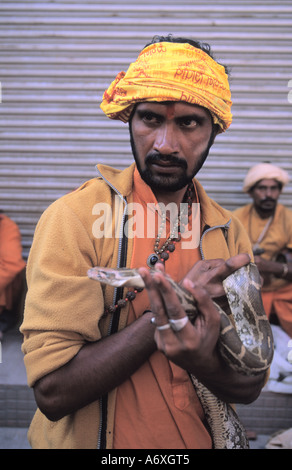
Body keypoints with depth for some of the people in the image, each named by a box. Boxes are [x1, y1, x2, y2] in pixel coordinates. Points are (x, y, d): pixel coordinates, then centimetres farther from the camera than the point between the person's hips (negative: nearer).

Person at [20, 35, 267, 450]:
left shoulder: (230, 235, -8)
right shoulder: (75, 217, -21)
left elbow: (250, 386, -7)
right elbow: (52, 391, -25)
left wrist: (203, 360, -28)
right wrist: (174, 305, -27)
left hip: (205, 439, 4)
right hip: (91, 439, -3)